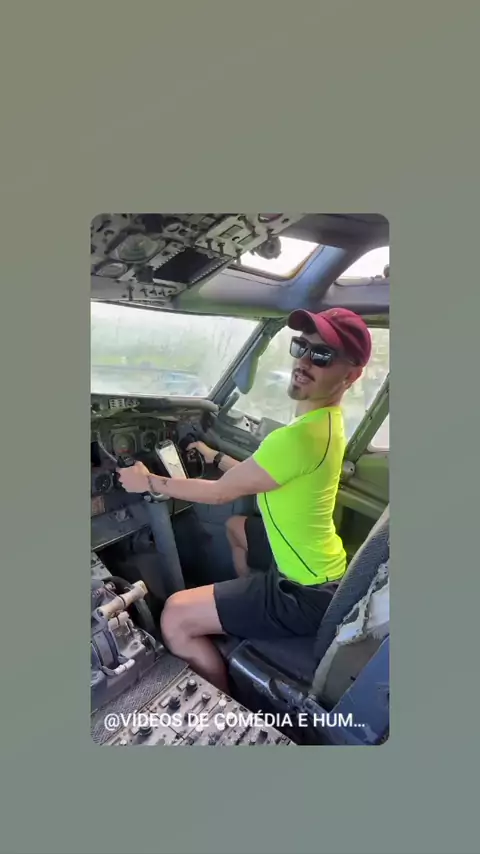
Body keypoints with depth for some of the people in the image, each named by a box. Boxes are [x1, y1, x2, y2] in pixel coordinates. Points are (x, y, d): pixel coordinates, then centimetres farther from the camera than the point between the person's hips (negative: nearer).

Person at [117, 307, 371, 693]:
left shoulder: (300, 436, -30)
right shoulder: (327, 419, 1)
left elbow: (221, 492, -17)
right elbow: (262, 474, 14)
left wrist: (149, 482, -5)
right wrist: (217, 458, 18)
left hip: (310, 593, -10)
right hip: (319, 565, 10)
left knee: (175, 617, -12)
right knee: (237, 528, 31)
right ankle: (248, 614, 45)